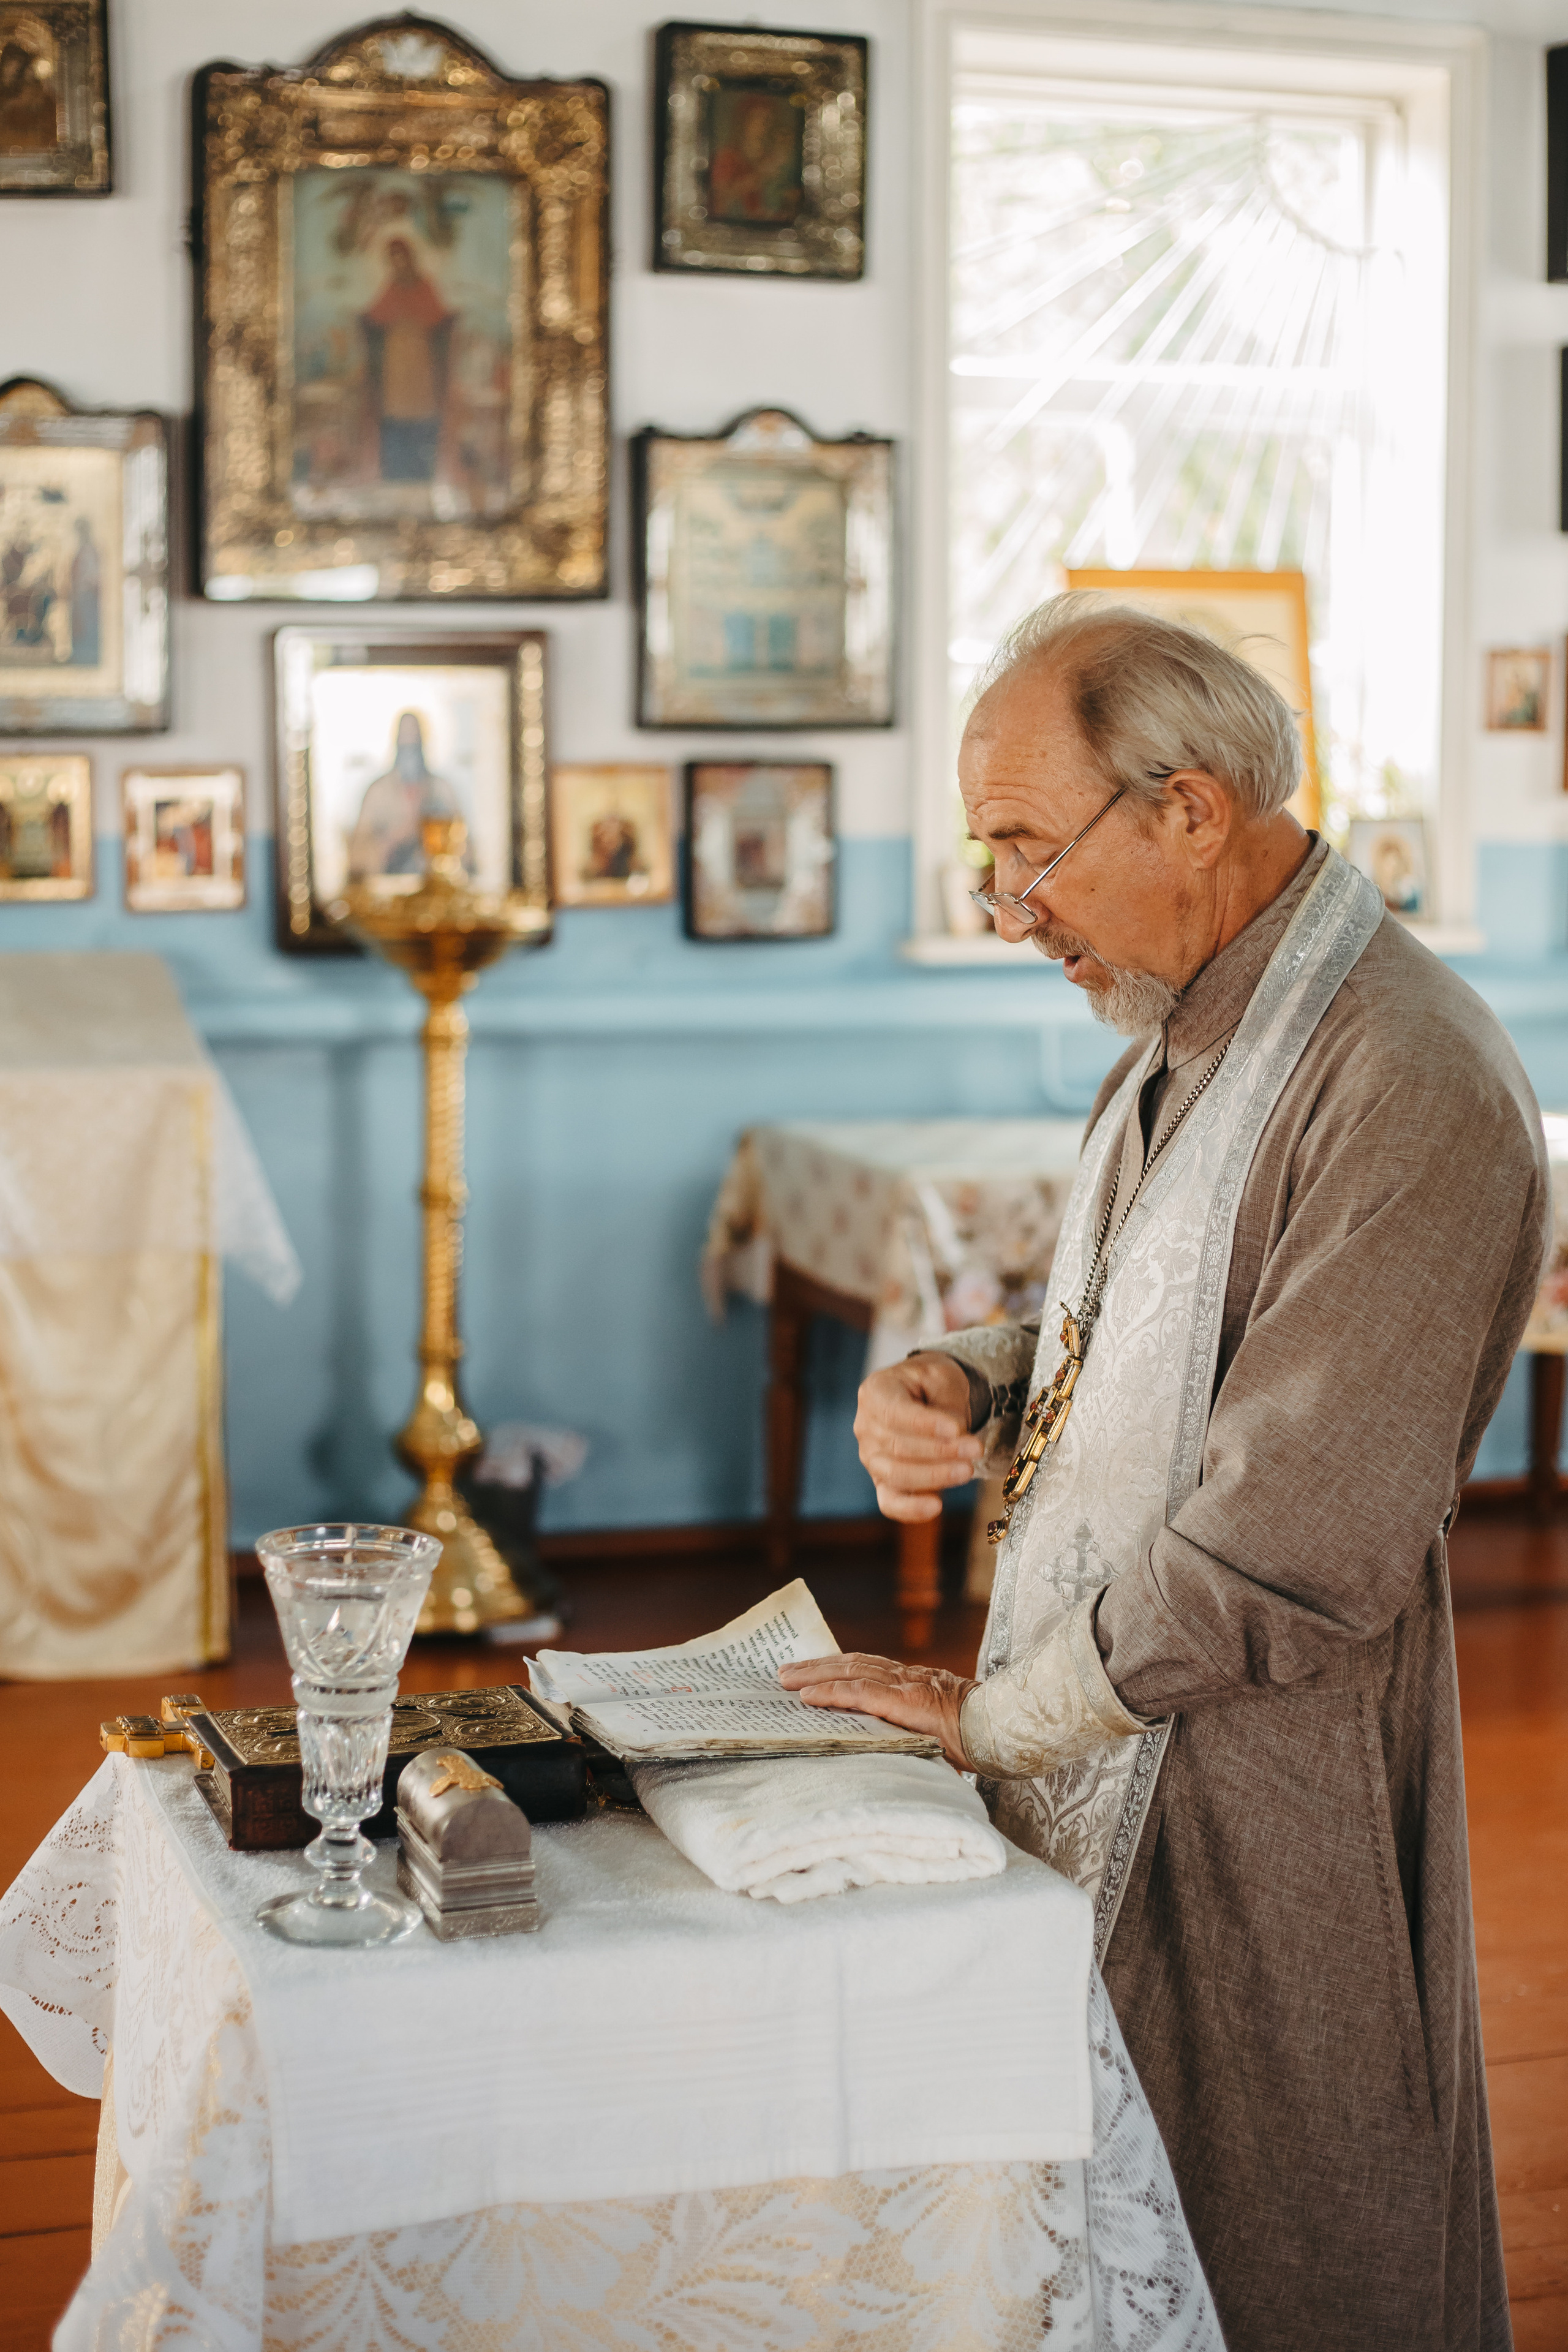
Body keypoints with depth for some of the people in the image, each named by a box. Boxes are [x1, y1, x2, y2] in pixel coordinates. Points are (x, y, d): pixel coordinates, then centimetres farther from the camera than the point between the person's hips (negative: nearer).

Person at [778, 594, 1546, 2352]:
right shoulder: (1187, 1038, 10)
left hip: (1253, 1832, -9)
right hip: (1091, 1773, 9)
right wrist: (957, 1386, 1)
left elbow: (1286, 1558, -24)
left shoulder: (1410, 1089, -22)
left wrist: (989, 1716, -13)